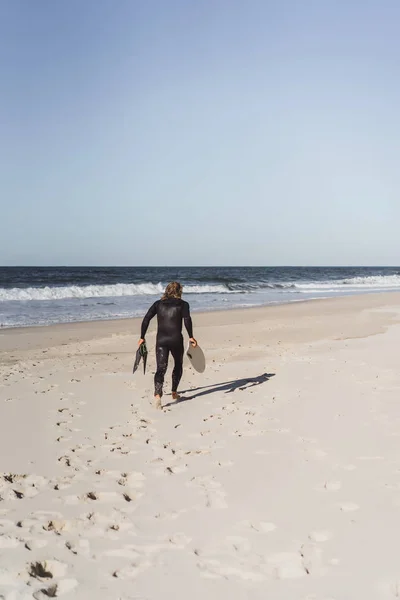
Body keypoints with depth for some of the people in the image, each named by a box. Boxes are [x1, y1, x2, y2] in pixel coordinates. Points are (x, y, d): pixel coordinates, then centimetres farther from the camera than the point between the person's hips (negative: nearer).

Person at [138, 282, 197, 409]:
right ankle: (174, 392, 31)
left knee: (161, 368, -3)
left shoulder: (158, 304, 13)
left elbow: (146, 319, 3)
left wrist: (142, 337, 5)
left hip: (161, 340, 1)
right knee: (178, 365, 23)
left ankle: (157, 394, -24)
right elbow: (187, 319, -13)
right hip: (176, 339, -1)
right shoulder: (183, 304, 6)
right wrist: (191, 337, -13)